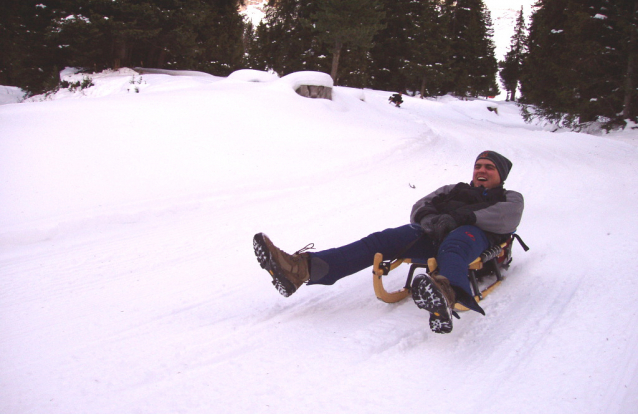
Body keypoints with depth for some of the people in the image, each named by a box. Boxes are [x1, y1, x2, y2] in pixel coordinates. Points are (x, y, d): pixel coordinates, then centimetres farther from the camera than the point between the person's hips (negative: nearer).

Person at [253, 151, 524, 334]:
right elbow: (420, 209, 19)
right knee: (381, 240, -20)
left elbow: (507, 220, 0)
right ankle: (303, 268, -37)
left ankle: (446, 294, -76)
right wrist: (430, 220, -7)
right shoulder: (453, 190, 36)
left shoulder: (510, 199, 26)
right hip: (433, 236, 4)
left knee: (454, 245, -39)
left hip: (473, 235, -3)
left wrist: (463, 217, -16)